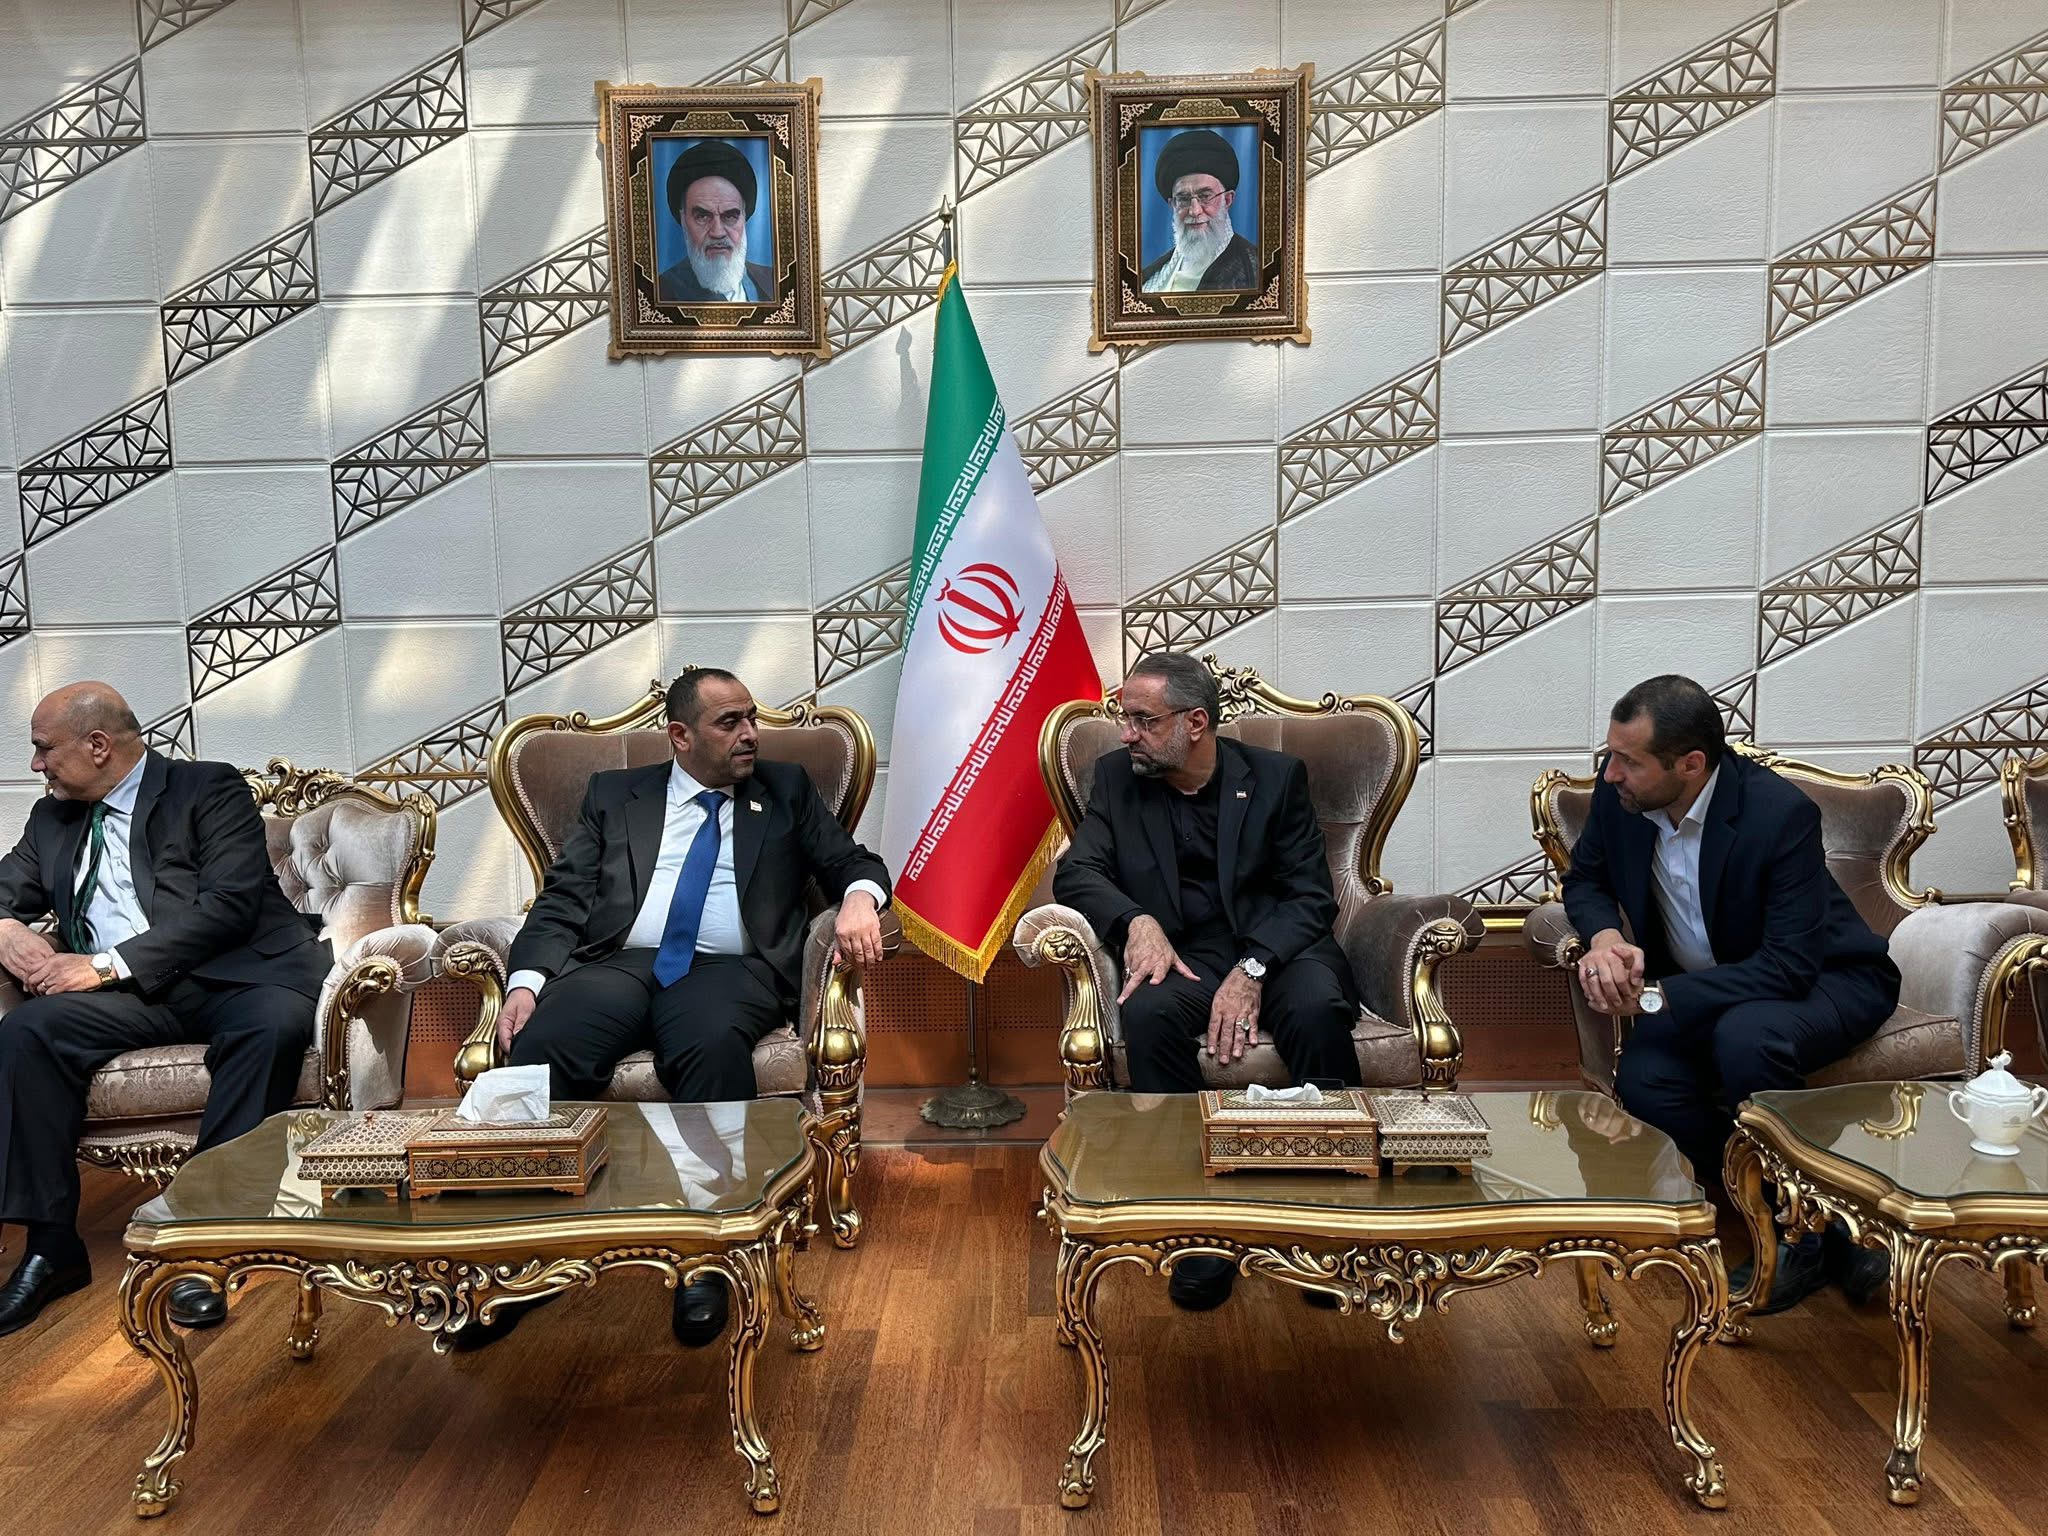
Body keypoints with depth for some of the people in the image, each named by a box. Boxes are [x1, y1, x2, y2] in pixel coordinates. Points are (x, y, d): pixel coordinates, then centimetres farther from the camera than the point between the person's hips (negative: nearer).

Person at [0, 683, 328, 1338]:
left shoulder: (210, 790, 2)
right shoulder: (53, 817, 21)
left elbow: (228, 905, -10)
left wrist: (108, 964, -16)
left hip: (234, 976, -5)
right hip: (125, 994, 5)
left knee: (276, 1023, -36)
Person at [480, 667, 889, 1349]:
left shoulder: (786, 790, 22)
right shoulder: (613, 793, 21)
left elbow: (854, 861, 17)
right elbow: (562, 899, 13)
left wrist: (859, 898, -9)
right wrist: (526, 980, -5)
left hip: (728, 970, -1)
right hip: (617, 964, 1)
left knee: (714, 1046, -37)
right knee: (541, 1049, -31)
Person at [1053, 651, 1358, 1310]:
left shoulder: (1277, 776, 5)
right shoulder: (1117, 776, 10)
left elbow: (1312, 896, -1)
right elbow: (1075, 871, 2)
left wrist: (1252, 970, -19)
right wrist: (1137, 921, -19)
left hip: (1276, 950, -1)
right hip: (1182, 956, 1)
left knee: (1318, 1008, -34)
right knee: (1147, 1014, -33)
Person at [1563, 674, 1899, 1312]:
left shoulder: (1781, 813, -27)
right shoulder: (1618, 793, -12)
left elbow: (1790, 965, -30)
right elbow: (1585, 878, 6)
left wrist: (1656, 996, -35)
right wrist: (1605, 937, -18)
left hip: (1824, 978, -5)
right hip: (1697, 989, 5)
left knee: (1745, 1037, -39)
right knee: (1643, 1079, -25)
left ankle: (1803, 1232, -15)